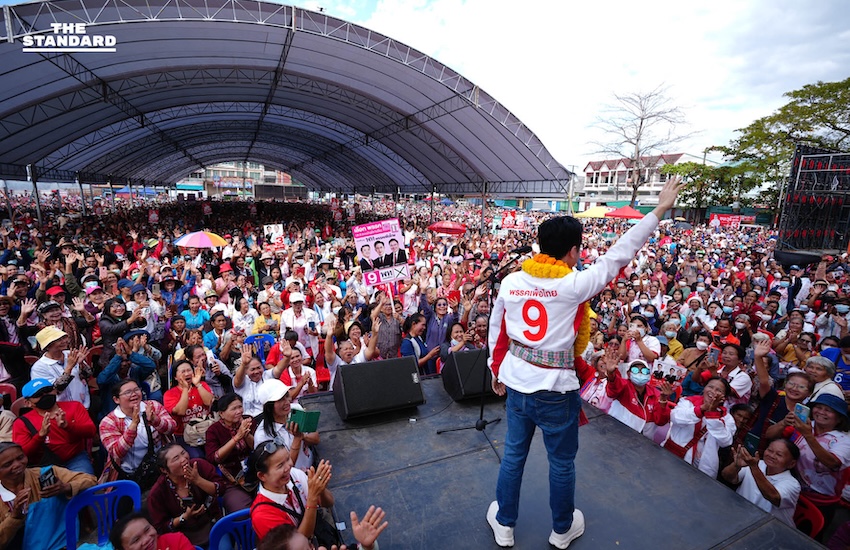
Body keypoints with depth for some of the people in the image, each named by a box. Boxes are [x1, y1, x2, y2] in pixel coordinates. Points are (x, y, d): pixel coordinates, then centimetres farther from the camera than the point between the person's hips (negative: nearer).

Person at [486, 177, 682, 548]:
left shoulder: (510, 281, -5)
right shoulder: (573, 285, -18)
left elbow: (496, 331, 4)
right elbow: (618, 256, -11)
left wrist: (497, 369, 18)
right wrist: (659, 210, -2)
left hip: (517, 382, 4)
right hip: (555, 389, -4)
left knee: (514, 453, 20)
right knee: (562, 461, 19)